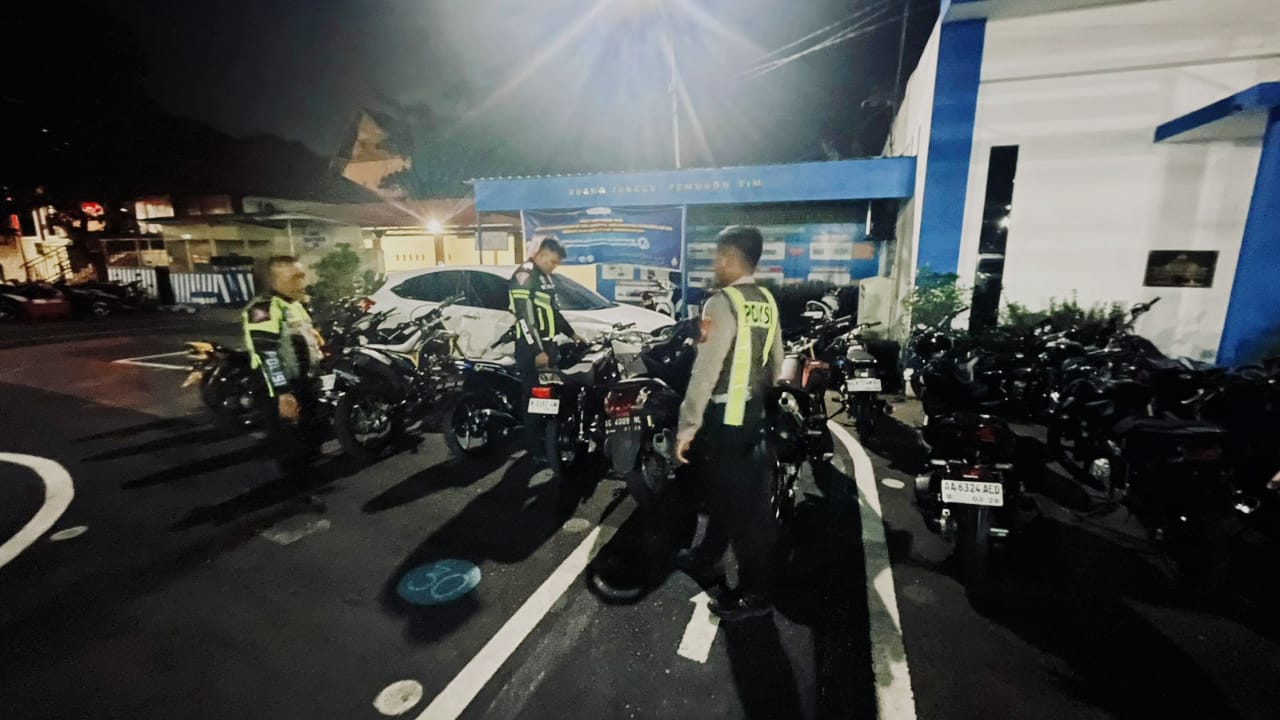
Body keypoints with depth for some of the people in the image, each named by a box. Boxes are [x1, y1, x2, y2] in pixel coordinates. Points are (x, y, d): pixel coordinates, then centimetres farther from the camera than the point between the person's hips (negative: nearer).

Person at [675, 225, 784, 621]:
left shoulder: (723, 303, -19)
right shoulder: (768, 303, 7)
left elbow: (705, 372, -22)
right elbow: (776, 367, 14)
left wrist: (687, 426, -17)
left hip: (724, 415, -9)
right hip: (754, 411, 9)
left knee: (743, 501, 2)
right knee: (727, 488, 22)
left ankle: (754, 592, 18)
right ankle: (707, 555, 42)